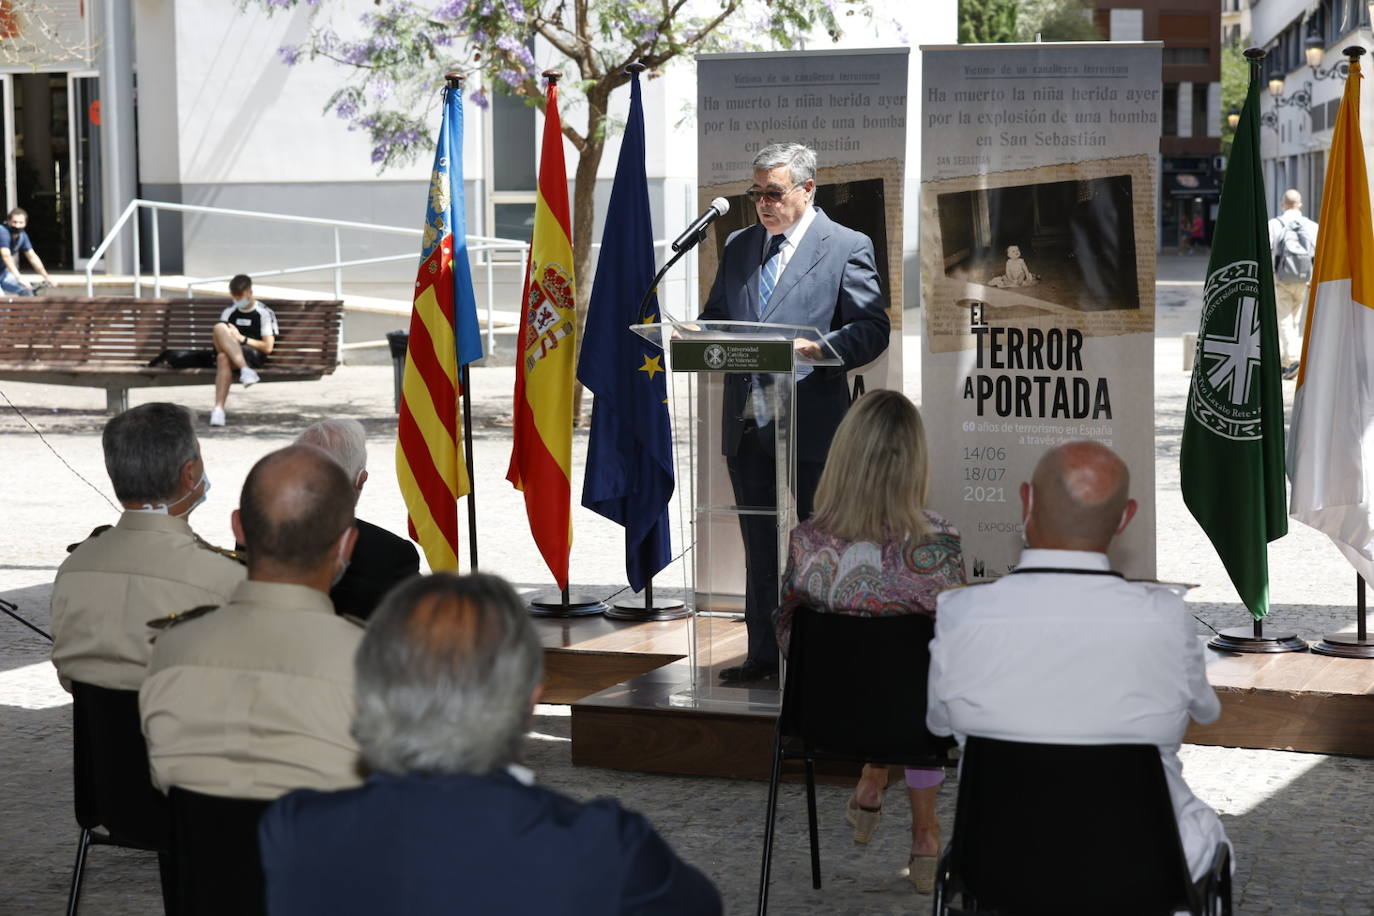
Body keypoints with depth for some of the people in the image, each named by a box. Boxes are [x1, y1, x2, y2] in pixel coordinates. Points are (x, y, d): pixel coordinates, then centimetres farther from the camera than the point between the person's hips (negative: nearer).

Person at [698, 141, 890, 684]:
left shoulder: (847, 247, -3)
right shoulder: (739, 247, 15)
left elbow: (872, 329, -8)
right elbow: (715, 316, 19)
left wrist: (817, 350, -24)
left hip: (811, 421, -5)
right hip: (746, 422, 6)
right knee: (760, 547, 10)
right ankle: (764, 654, 17)